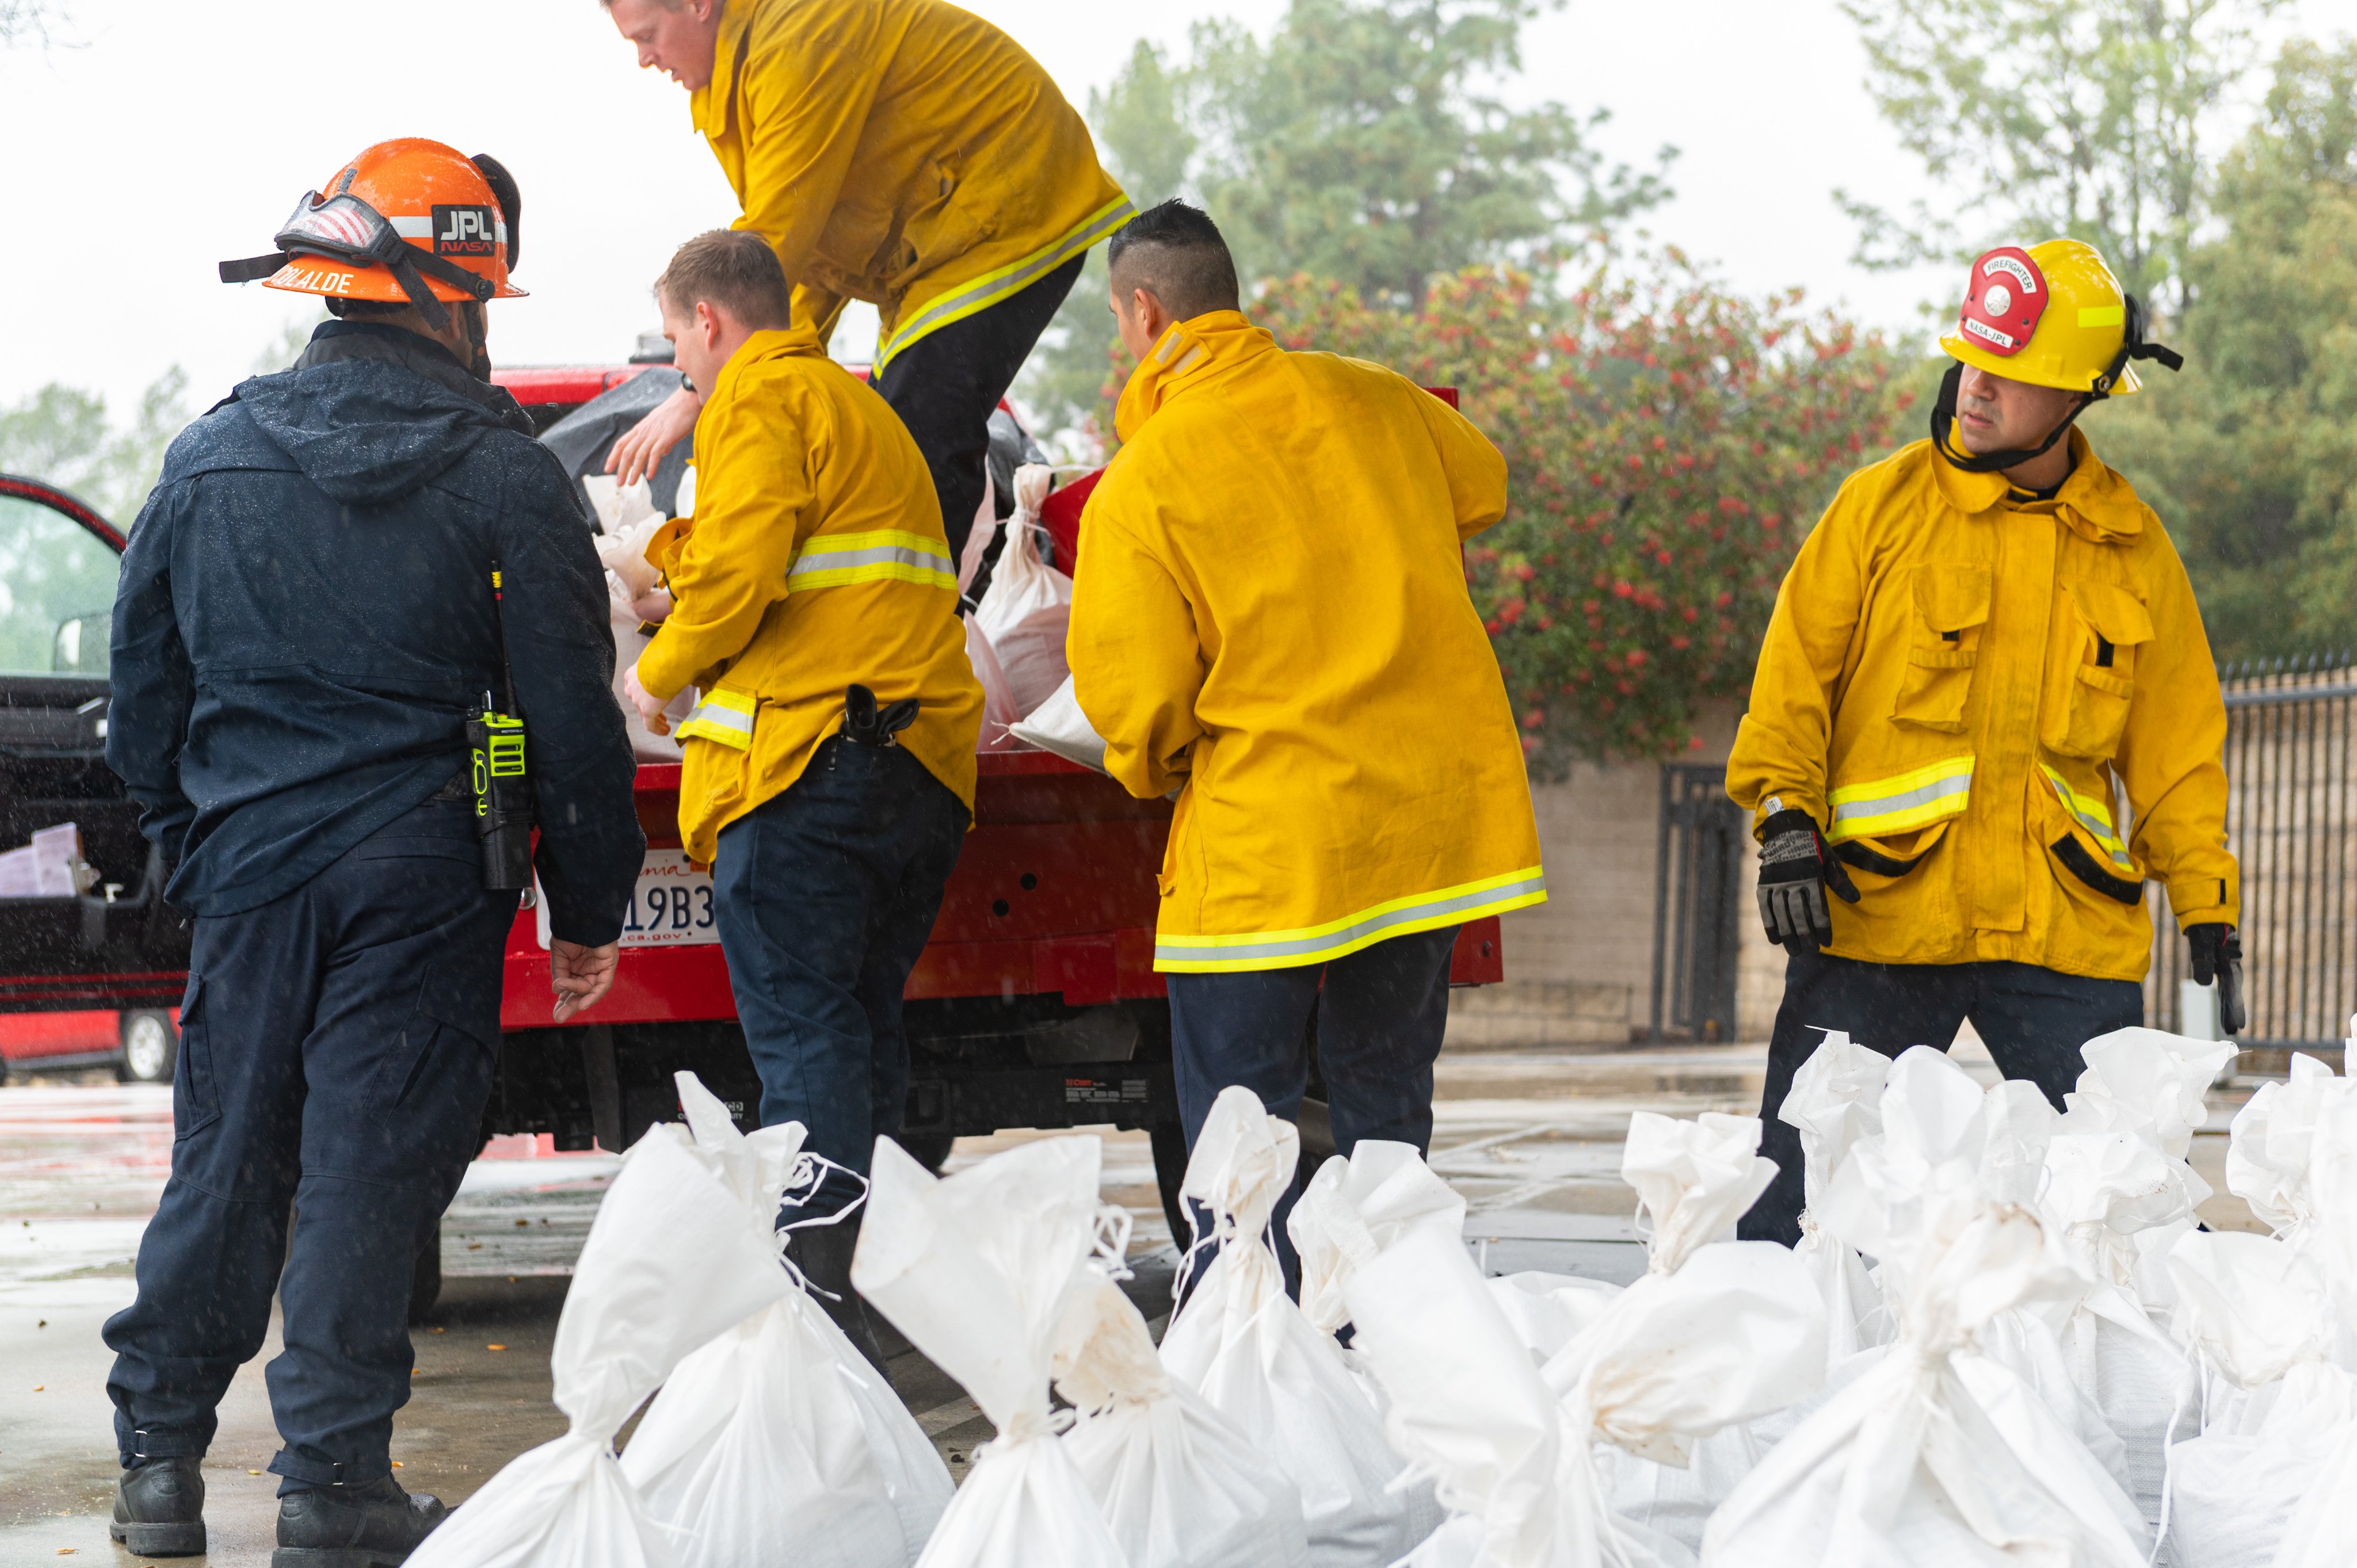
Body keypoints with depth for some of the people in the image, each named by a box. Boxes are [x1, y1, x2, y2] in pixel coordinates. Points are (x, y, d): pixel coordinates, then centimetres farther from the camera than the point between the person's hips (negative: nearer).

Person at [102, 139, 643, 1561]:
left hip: (249, 870, 4)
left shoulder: (211, 460, 6)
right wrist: (591, 911, 3)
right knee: (369, 1171, -1)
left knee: (226, 1159, 11)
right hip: (420, 882, -3)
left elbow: (143, 702, 12)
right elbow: (571, 718, -5)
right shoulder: (503, 477, -6)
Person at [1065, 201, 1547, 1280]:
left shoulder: (1142, 482, -12)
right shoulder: (1367, 400, 4)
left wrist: (1150, 771, 12)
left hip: (1265, 842, -5)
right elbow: (1480, 488, 25)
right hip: (1431, 814, 6)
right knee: (1384, 1102, 16)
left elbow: (1134, 699, -10)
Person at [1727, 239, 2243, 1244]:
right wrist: (1784, 814, -12)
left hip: (2065, 935, 2)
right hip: (1875, 921, -1)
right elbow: (1796, 669, 2)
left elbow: (2176, 744, 15)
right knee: (1803, 1194, 0)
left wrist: (2206, 901, 10)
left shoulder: (2132, 549, 10)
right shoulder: (1881, 504, 4)